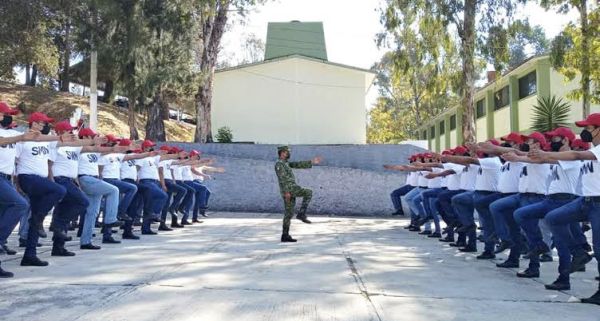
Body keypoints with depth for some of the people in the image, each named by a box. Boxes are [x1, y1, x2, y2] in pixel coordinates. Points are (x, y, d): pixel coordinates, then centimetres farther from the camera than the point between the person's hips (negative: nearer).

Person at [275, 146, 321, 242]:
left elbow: (298, 165, 24)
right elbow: (282, 179, -17)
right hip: (289, 189, -10)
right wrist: (287, 192, -24)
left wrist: (312, 162, 19)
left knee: (289, 213, 7)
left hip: (290, 190, 10)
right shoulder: (279, 164, -7)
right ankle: (301, 214, -10)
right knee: (308, 192, -8)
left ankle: (285, 236, 7)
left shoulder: (286, 163, 24)